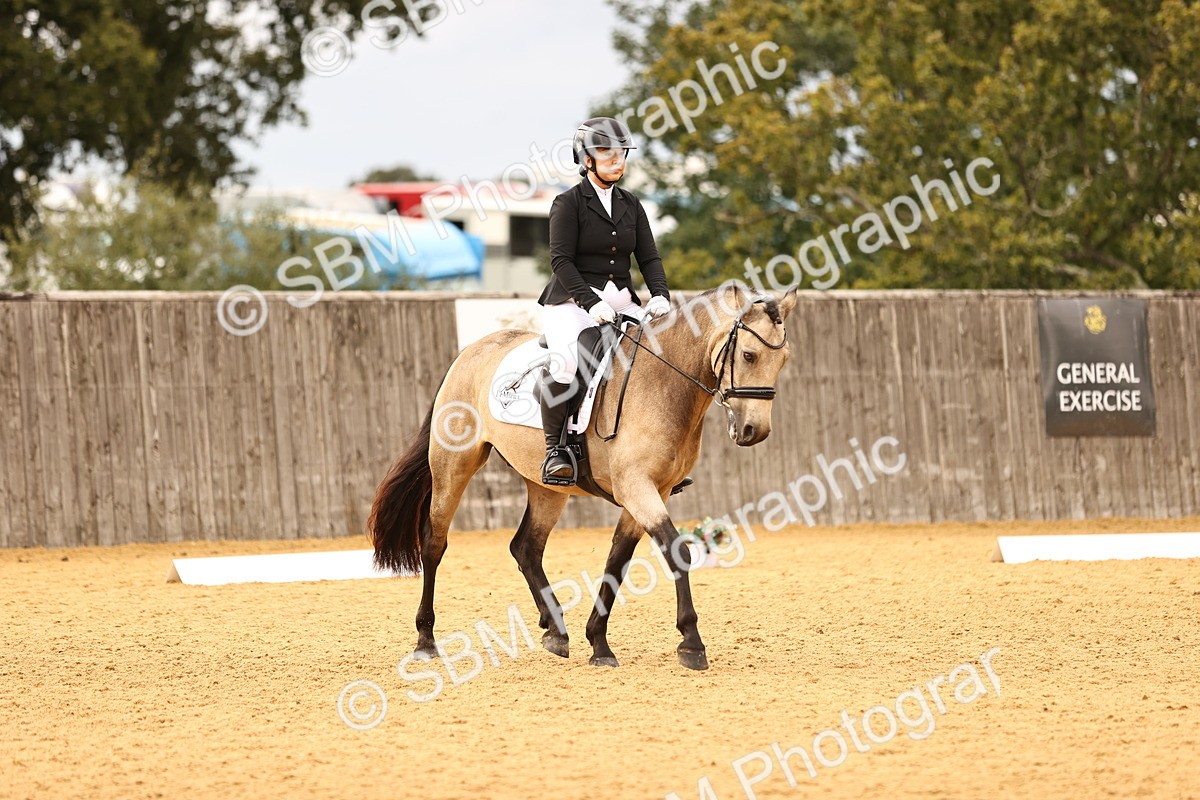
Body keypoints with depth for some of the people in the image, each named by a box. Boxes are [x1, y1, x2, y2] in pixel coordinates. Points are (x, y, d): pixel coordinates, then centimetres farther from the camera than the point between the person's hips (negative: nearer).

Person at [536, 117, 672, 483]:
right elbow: (561, 260, -11)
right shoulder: (568, 203, -2)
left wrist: (660, 295, -9)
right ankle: (554, 449, -23)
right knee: (566, 359, -34)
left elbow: (648, 257, 11)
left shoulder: (631, 205, 15)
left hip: (622, 303, 6)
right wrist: (591, 302, -24)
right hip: (572, 302, -6)